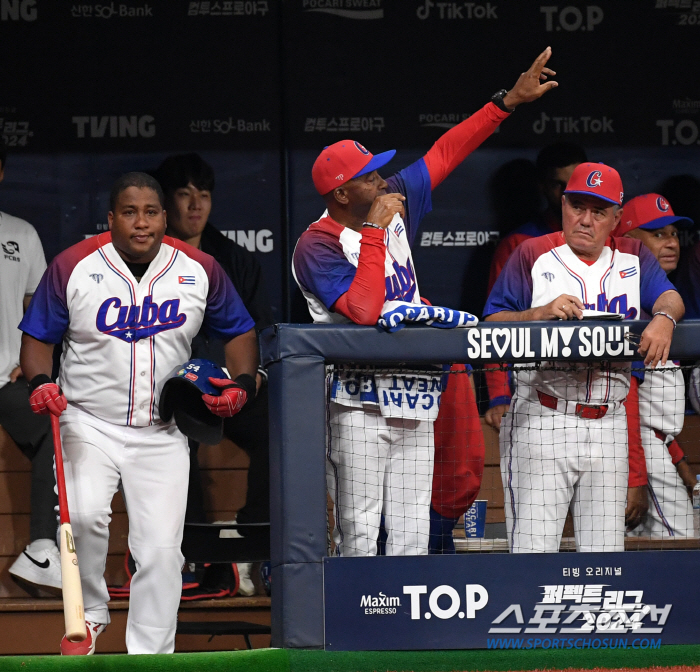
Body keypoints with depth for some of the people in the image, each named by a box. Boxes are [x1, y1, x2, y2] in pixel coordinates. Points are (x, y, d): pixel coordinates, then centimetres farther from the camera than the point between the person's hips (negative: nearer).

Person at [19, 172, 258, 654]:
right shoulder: (73, 266, -3)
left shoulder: (200, 270, 2)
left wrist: (242, 383, -5)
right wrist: (41, 381, -17)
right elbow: (38, 337, 3)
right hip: (89, 425, -2)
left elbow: (239, 331, 13)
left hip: (162, 434, 2)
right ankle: (90, 614, -1)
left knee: (161, 547, -6)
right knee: (85, 515, -26)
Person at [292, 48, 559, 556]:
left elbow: (446, 153, 15)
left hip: (415, 405, 7)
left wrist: (509, 102, 12)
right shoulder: (317, 246, -13)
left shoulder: (394, 203, 8)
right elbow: (364, 310, -26)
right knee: (359, 536, -7)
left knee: (412, 536, 6)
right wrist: (374, 232, -19)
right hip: (360, 406, -7)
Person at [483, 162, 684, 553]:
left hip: (609, 426, 4)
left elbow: (670, 297, -1)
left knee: (605, 553, 6)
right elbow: (491, 325, -2)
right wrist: (542, 312, -18)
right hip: (543, 421, -4)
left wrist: (664, 316, -24)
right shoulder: (533, 255, 3)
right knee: (534, 551, -10)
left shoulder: (633, 257, 14)